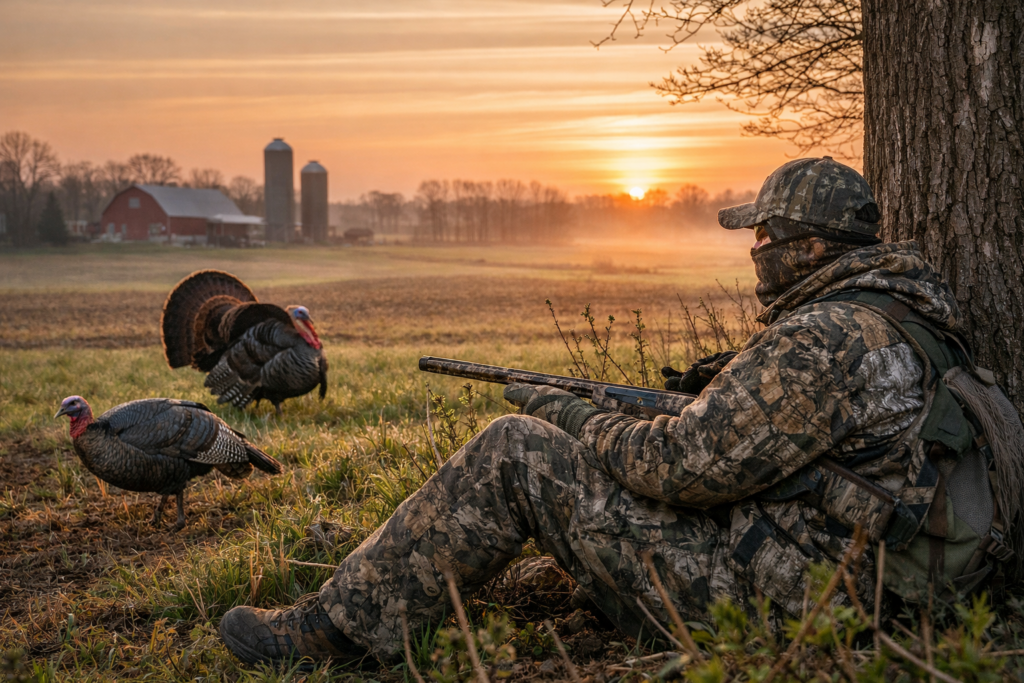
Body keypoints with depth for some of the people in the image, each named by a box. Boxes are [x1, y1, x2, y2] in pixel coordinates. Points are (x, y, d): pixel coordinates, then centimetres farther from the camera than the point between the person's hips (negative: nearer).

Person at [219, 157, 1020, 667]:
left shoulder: (825, 340, -21)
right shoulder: (896, 319, 12)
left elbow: (690, 465, -22)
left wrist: (572, 415, -7)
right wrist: (727, 378, 13)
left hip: (758, 593, -10)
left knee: (513, 452, -10)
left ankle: (341, 625, 0)